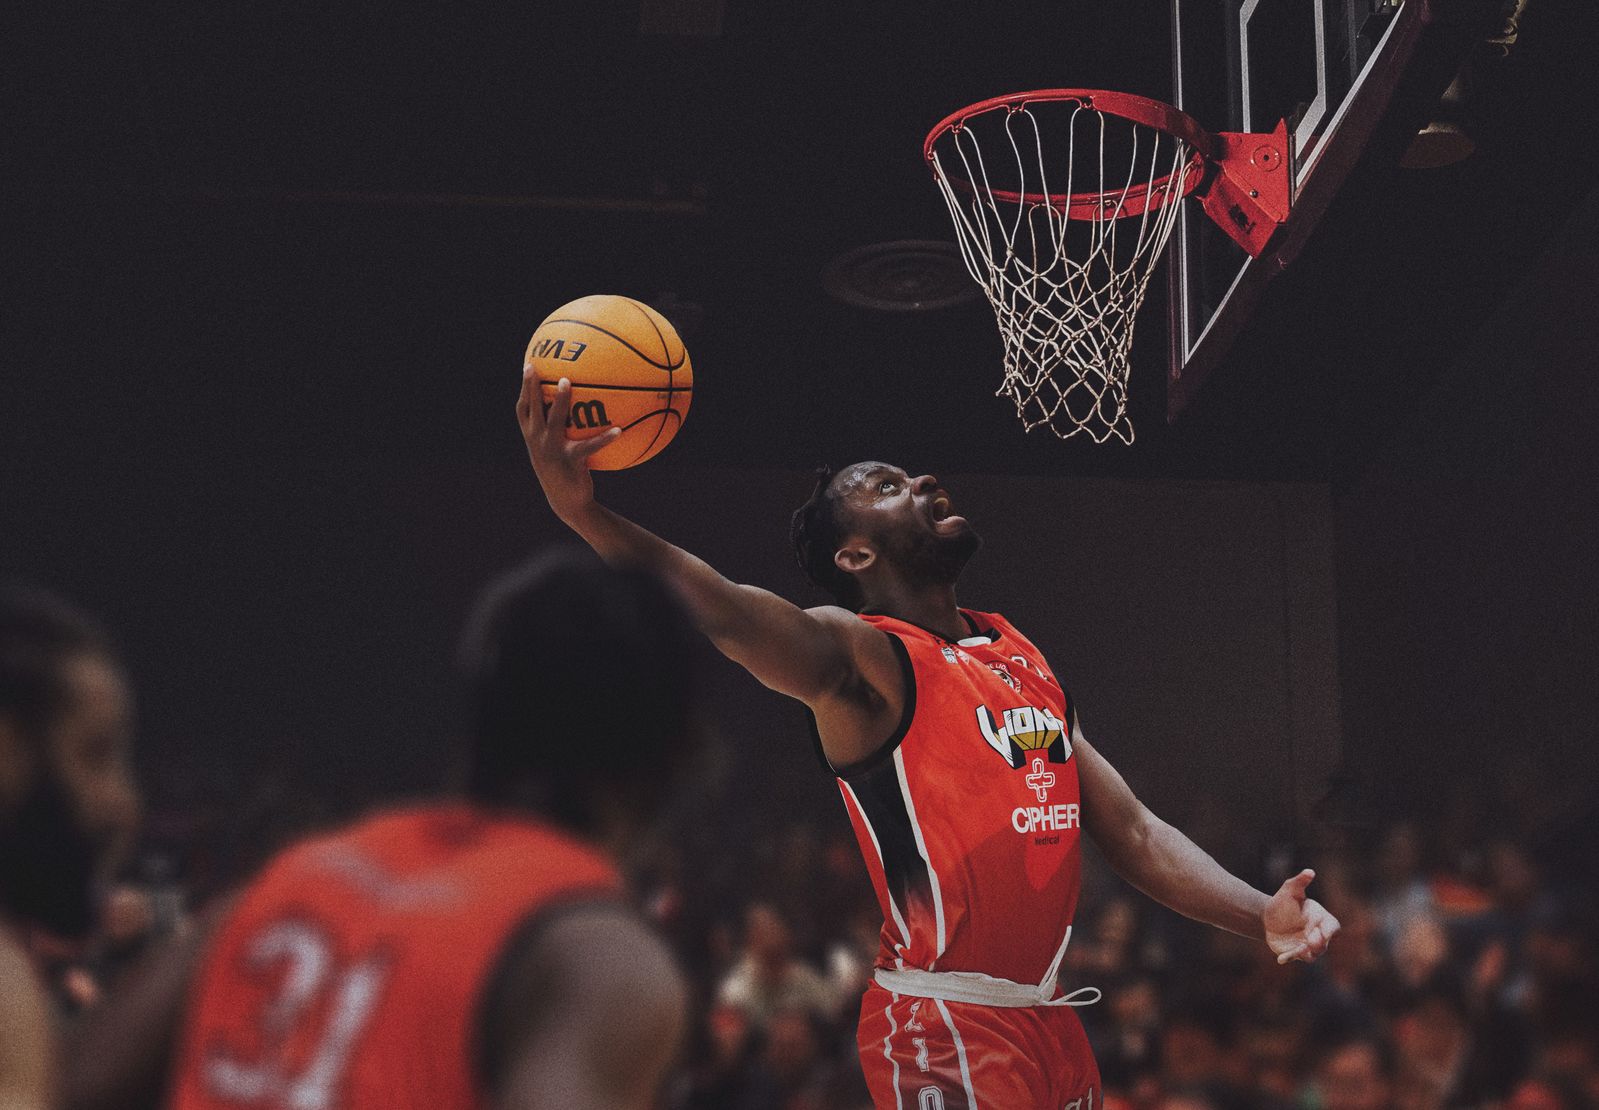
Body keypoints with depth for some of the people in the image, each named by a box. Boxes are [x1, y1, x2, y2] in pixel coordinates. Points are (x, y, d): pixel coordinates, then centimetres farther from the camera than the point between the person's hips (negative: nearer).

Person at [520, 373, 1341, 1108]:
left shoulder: (1023, 657, 14)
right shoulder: (864, 657, -10)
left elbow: (1132, 830, 16)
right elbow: (739, 619, -31)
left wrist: (1261, 916, 0)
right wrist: (585, 512, -49)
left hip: (1048, 1018, 8)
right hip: (944, 1032, -7)